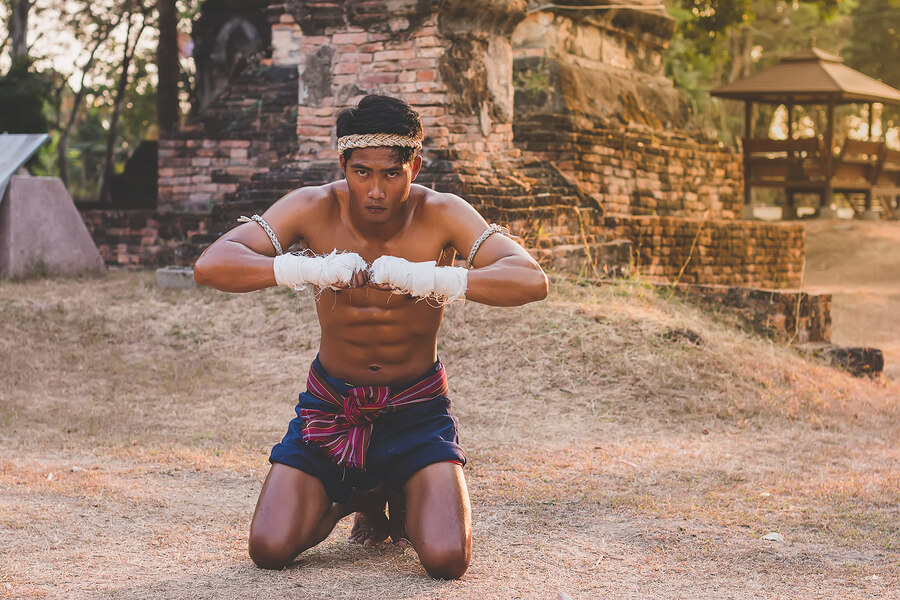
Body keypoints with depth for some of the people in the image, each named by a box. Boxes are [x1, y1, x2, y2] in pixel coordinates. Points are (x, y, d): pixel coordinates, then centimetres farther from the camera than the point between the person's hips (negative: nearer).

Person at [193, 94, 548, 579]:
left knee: (446, 559, -19)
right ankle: (358, 498, 20)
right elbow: (210, 266, -27)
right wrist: (306, 270, -44)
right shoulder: (313, 209, -16)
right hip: (331, 402, 1)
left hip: (417, 406, -1)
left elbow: (532, 280, -31)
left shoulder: (441, 216, -18)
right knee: (270, 550, -13)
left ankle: (405, 504, 18)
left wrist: (430, 280, -48)